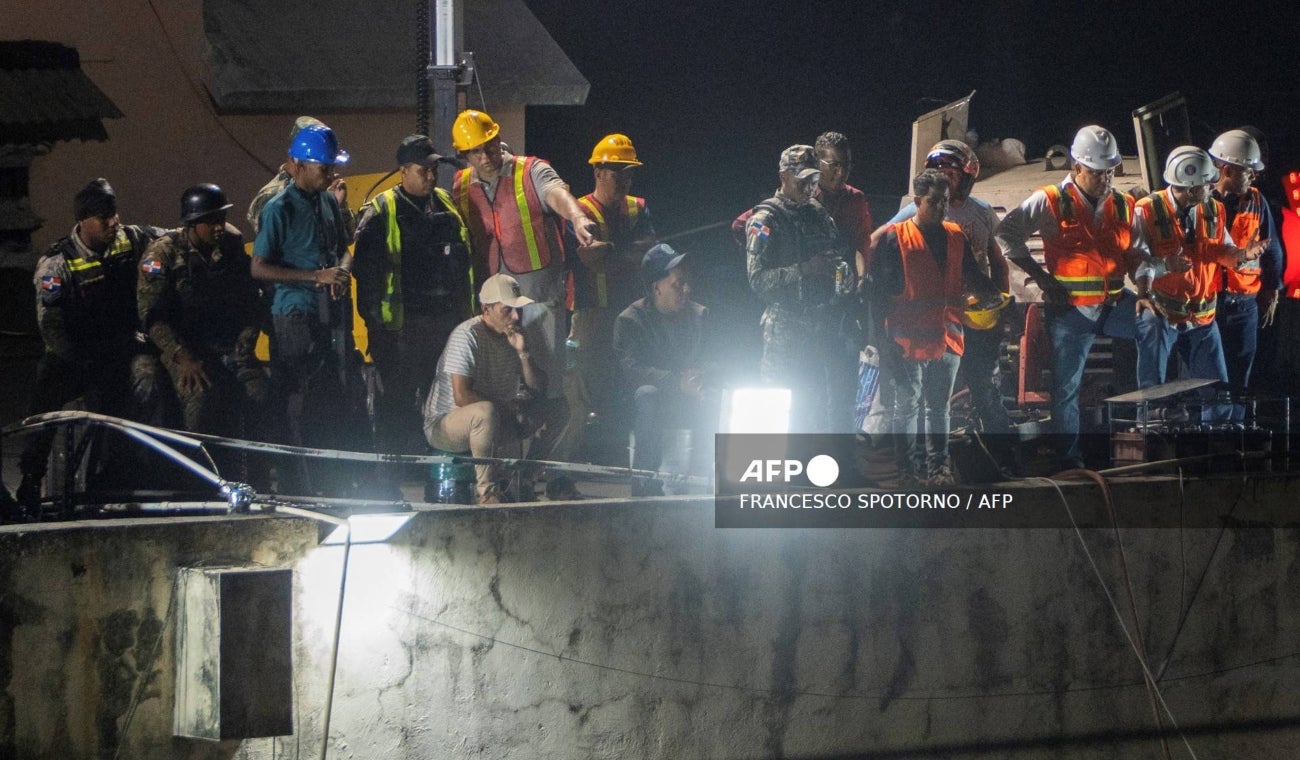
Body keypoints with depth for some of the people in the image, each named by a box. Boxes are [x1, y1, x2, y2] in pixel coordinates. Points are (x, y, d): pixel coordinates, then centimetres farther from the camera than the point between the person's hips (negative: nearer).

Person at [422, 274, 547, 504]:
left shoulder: (518, 337, 4)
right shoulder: (467, 335, -18)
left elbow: (538, 389, 1)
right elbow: (461, 396, -25)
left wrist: (524, 353, -15)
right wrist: (507, 408, -21)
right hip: (443, 424, -8)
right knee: (485, 412, -38)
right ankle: (488, 492, -31)